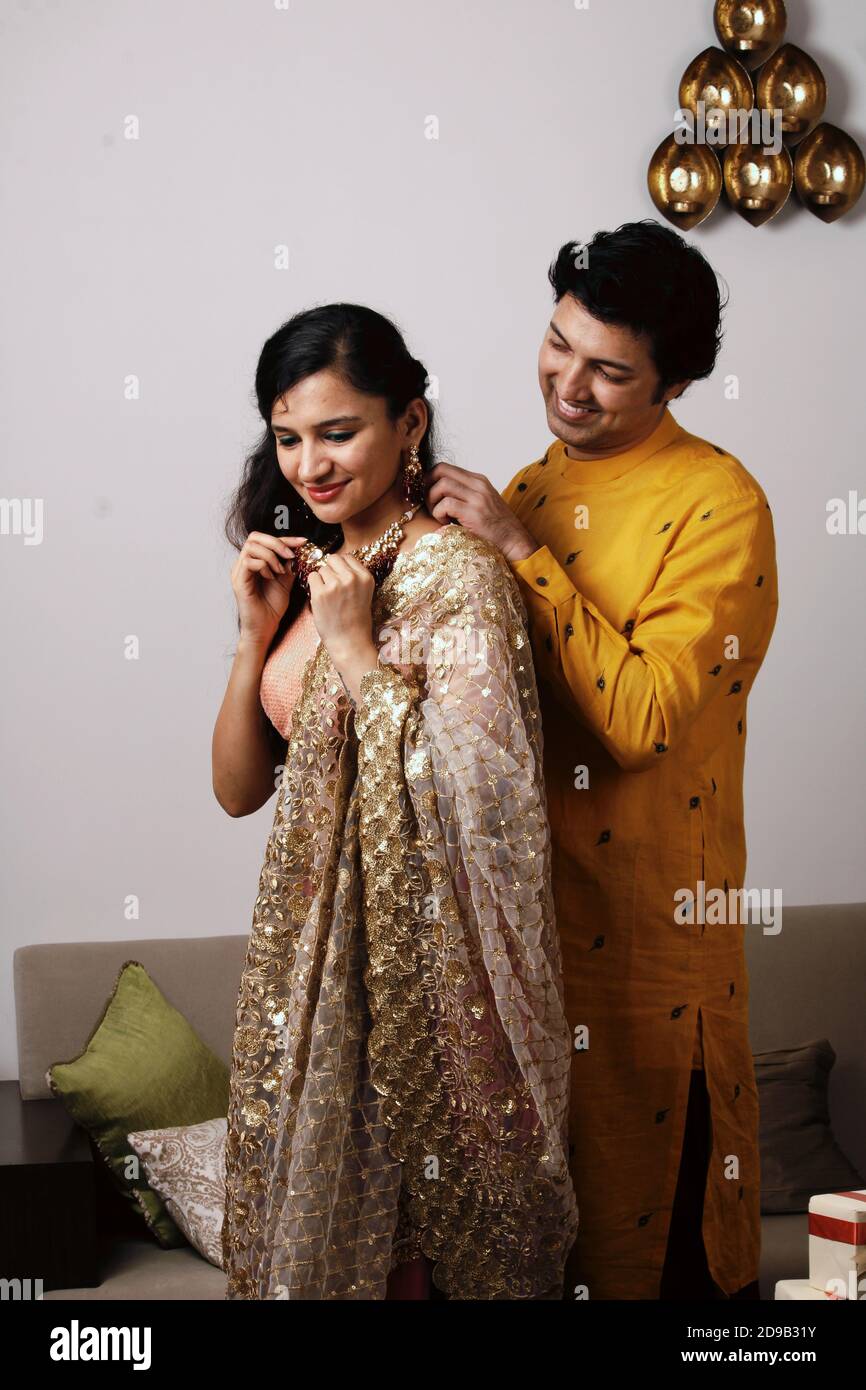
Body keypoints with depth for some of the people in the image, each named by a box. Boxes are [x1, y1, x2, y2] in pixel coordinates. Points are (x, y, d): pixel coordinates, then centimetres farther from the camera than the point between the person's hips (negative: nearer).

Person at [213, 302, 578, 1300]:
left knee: (411, 1230, 6)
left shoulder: (455, 570, -15)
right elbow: (238, 789, 7)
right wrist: (260, 629, -5)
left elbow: (481, 795, -25)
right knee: (310, 1203, 17)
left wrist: (354, 647, -21)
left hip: (422, 952, -7)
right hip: (313, 943, 7)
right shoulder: (307, 570, 8)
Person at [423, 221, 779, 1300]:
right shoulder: (535, 486, 9)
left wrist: (520, 552, -22)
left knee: (656, 1185, 7)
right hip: (526, 889, 7)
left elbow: (642, 720, -24)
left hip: (650, 916, -6)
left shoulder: (718, 504, -13)